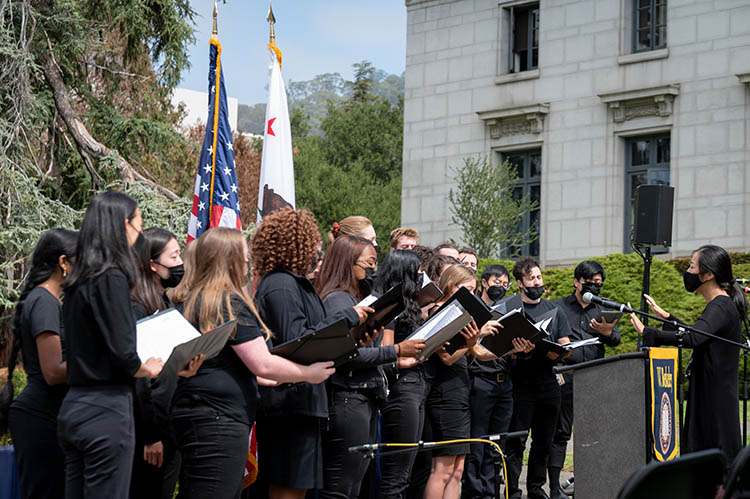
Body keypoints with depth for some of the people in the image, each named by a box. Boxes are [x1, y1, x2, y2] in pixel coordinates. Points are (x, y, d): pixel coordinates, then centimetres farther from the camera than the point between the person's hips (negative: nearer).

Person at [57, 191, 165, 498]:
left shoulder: (76, 282, 13)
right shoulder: (111, 278, -13)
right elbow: (123, 354, -17)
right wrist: (149, 370, 2)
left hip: (72, 408, 9)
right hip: (107, 411, -9)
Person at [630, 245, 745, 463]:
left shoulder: (721, 307, -16)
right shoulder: (722, 305, 14)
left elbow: (693, 338, -34)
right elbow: (696, 334, 30)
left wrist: (647, 333, -30)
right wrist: (666, 317, 31)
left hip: (716, 402, -10)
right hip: (707, 398, 10)